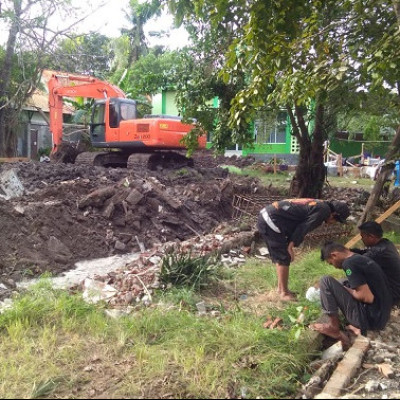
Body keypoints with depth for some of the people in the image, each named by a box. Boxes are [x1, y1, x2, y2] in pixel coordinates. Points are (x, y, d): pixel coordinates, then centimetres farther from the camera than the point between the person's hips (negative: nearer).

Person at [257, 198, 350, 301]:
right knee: (284, 259, -3)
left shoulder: (318, 204, 19)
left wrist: (290, 245, 10)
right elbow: (303, 228, -13)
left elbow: (300, 226, 17)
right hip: (271, 220, -10)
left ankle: (281, 288, 28)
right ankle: (284, 293, 6)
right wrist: (290, 246, -6)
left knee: (280, 258, 18)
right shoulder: (324, 210, -9)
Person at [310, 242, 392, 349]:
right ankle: (357, 327, 14)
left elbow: (368, 297, -21)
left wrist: (346, 290, -4)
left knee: (325, 281, -10)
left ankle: (334, 328, 3)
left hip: (370, 318, -9)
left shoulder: (349, 263, -17)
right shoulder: (362, 259, 12)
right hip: (381, 316, 9)